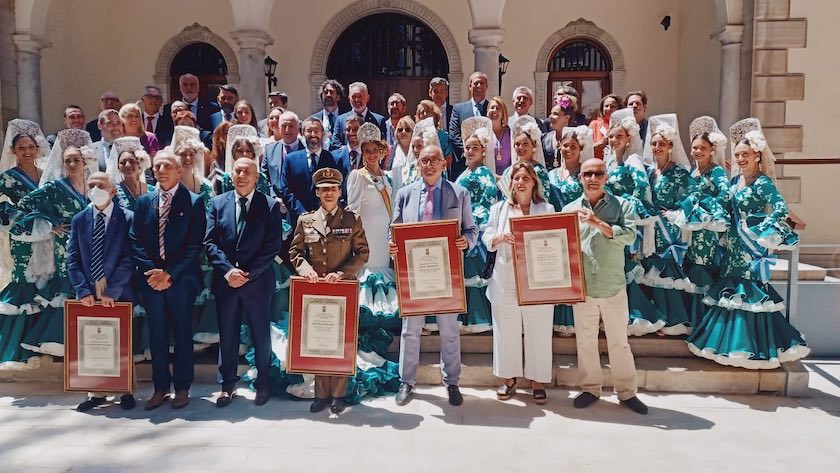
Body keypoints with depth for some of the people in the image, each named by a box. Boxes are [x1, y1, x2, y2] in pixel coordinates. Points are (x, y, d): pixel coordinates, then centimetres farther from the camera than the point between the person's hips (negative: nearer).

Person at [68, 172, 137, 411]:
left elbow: (129, 259, -9)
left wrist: (112, 291, -14)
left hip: (119, 294, -3)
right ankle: (97, 393, 20)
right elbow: (73, 259, 4)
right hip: (89, 296, 3)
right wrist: (83, 290, -7)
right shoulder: (79, 220, 8)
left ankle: (126, 391, 21)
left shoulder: (127, 218, -4)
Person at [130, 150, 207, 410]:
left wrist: (170, 274, -13)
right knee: (157, 335, 9)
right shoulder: (144, 201, 10)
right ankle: (160, 388, 20)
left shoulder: (194, 202, -2)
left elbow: (195, 245, -7)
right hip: (151, 278, 3)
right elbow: (136, 241, 6)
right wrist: (151, 271, -7)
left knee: (182, 334, 6)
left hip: (181, 279, -3)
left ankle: (182, 387, 17)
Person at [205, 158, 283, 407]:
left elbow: (273, 245, -6)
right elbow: (210, 242, 0)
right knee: (227, 334, 10)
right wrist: (228, 270, -13)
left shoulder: (270, 205, -1)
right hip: (226, 280, 2)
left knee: (261, 334, 8)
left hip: (258, 280, -2)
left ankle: (263, 383, 24)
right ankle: (228, 384, 23)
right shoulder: (217, 203, 6)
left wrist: (249, 273, -12)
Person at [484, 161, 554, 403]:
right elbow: (486, 239, 5)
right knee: (507, 330, 6)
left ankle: (538, 380, 16)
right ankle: (509, 378, 21)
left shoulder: (547, 209, 7)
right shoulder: (499, 208, 10)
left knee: (538, 331, 3)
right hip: (506, 281, 1)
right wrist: (500, 238, -15)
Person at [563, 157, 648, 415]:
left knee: (619, 342, 9)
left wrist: (598, 223, -22)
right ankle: (590, 388, 27)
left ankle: (627, 392, 23)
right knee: (585, 341, 12)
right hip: (581, 288, 2)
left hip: (613, 287, -2)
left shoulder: (622, 206, 0)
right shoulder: (569, 209, 4)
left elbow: (629, 236, -15)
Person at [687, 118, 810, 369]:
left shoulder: (763, 182, -11)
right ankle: (732, 342, 21)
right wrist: (727, 234, 5)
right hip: (734, 244, 7)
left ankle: (753, 347, 7)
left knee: (750, 293, -3)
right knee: (731, 290, 10)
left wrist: (761, 232, -21)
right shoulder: (735, 181, 11)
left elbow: (781, 208, -21)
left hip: (752, 247, -7)